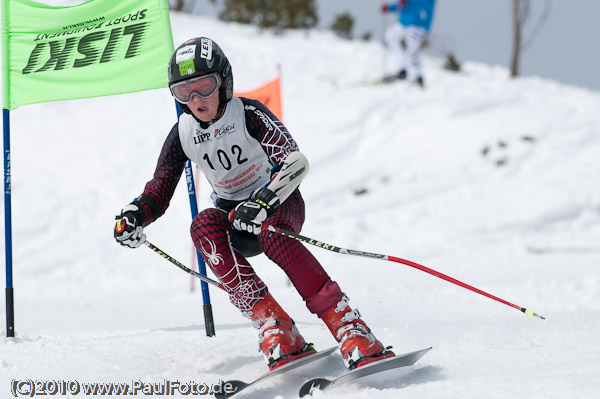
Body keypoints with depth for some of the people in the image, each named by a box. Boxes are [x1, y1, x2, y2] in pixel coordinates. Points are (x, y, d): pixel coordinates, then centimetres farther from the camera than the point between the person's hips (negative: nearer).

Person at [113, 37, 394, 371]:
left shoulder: (249, 114, -18)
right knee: (204, 226, -31)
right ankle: (274, 329, -36)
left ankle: (352, 330, -41)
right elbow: (158, 195, 1)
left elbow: (296, 162, -30)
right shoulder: (182, 135, -5)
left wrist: (263, 201, -48)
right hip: (233, 218, 4)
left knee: (269, 229, -38)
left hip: (280, 204, -4)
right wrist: (133, 217, -22)